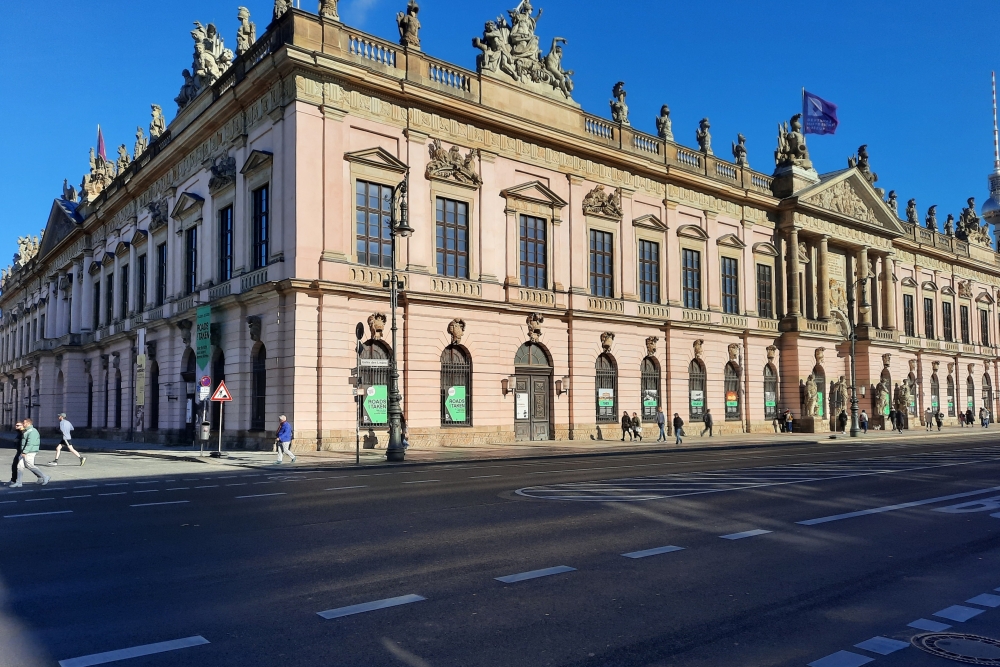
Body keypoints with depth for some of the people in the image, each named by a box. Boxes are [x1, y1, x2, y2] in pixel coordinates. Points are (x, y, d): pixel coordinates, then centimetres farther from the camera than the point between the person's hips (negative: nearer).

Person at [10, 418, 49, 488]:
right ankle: (18, 482, 8)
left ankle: (44, 477, -1)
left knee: (30, 466, -7)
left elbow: (30, 443, -26)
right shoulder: (28, 431, 17)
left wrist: (24, 452, -28)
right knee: (20, 465, 7)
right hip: (25, 452, 10)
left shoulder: (32, 431, -18)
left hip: (29, 452, -10)